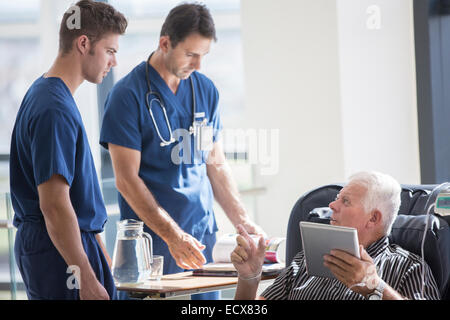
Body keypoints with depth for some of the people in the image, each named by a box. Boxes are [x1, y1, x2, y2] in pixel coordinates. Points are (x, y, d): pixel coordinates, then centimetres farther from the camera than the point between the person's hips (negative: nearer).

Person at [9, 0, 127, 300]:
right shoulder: (55, 109, -19)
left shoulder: (42, 93, 14)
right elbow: (54, 205, -23)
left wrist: (98, 248, 24)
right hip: (61, 251, -10)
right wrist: (87, 280, -23)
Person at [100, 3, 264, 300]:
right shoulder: (128, 95, -8)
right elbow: (127, 179, -12)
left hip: (203, 233, 5)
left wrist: (244, 222, 5)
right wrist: (172, 235, -19)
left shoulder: (206, 91, 10)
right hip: (152, 241, -5)